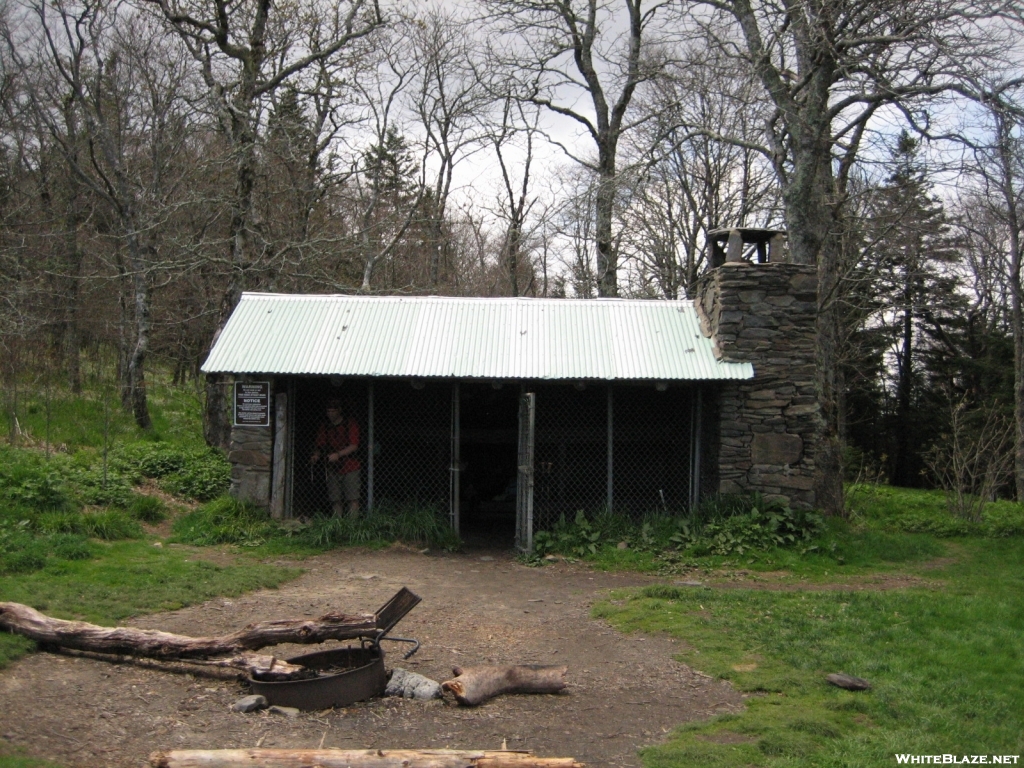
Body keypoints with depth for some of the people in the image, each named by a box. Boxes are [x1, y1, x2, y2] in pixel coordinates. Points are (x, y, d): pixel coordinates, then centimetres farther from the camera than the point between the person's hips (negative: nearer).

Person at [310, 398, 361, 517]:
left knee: (353, 499, -9)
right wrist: (316, 455, -12)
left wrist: (338, 454, -21)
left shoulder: (351, 424, -1)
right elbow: (318, 445, 10)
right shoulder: (325, 427, 10)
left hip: (350, 467, -3)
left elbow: (354, 446, -9)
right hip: (332, 468, 4)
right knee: (335, 500, 1)